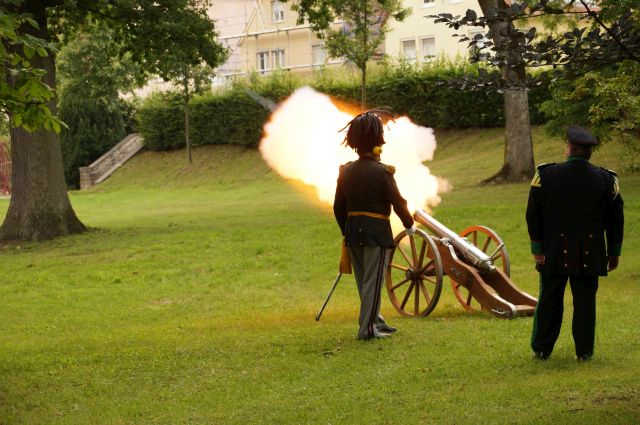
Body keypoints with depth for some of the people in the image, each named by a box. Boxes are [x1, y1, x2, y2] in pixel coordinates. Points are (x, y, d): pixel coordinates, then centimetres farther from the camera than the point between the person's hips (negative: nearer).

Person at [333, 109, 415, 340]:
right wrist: (409, 225, 7)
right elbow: (398, 202, -9)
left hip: (353, 232, 6)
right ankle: (367, 328, 0)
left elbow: (338, 207, 9)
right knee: (373, 281, 0)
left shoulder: (346, 171, 4)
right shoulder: (382, 172, -14)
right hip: (377, 232, -6)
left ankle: (375, 321, 27)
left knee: (364, 281, 17)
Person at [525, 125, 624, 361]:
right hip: (589, 255, 0)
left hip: (554, 252, 0)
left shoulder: (546, 175, -5)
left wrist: (536, 248, 1)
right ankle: (584, 350, 9)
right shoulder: (605, 180, -1)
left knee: (549, 299, 8)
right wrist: (614, 252, 13)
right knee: (585, 301, 7)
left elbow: (533, 214, -4)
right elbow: (615, 219, 5)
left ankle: (541, 349, 15)